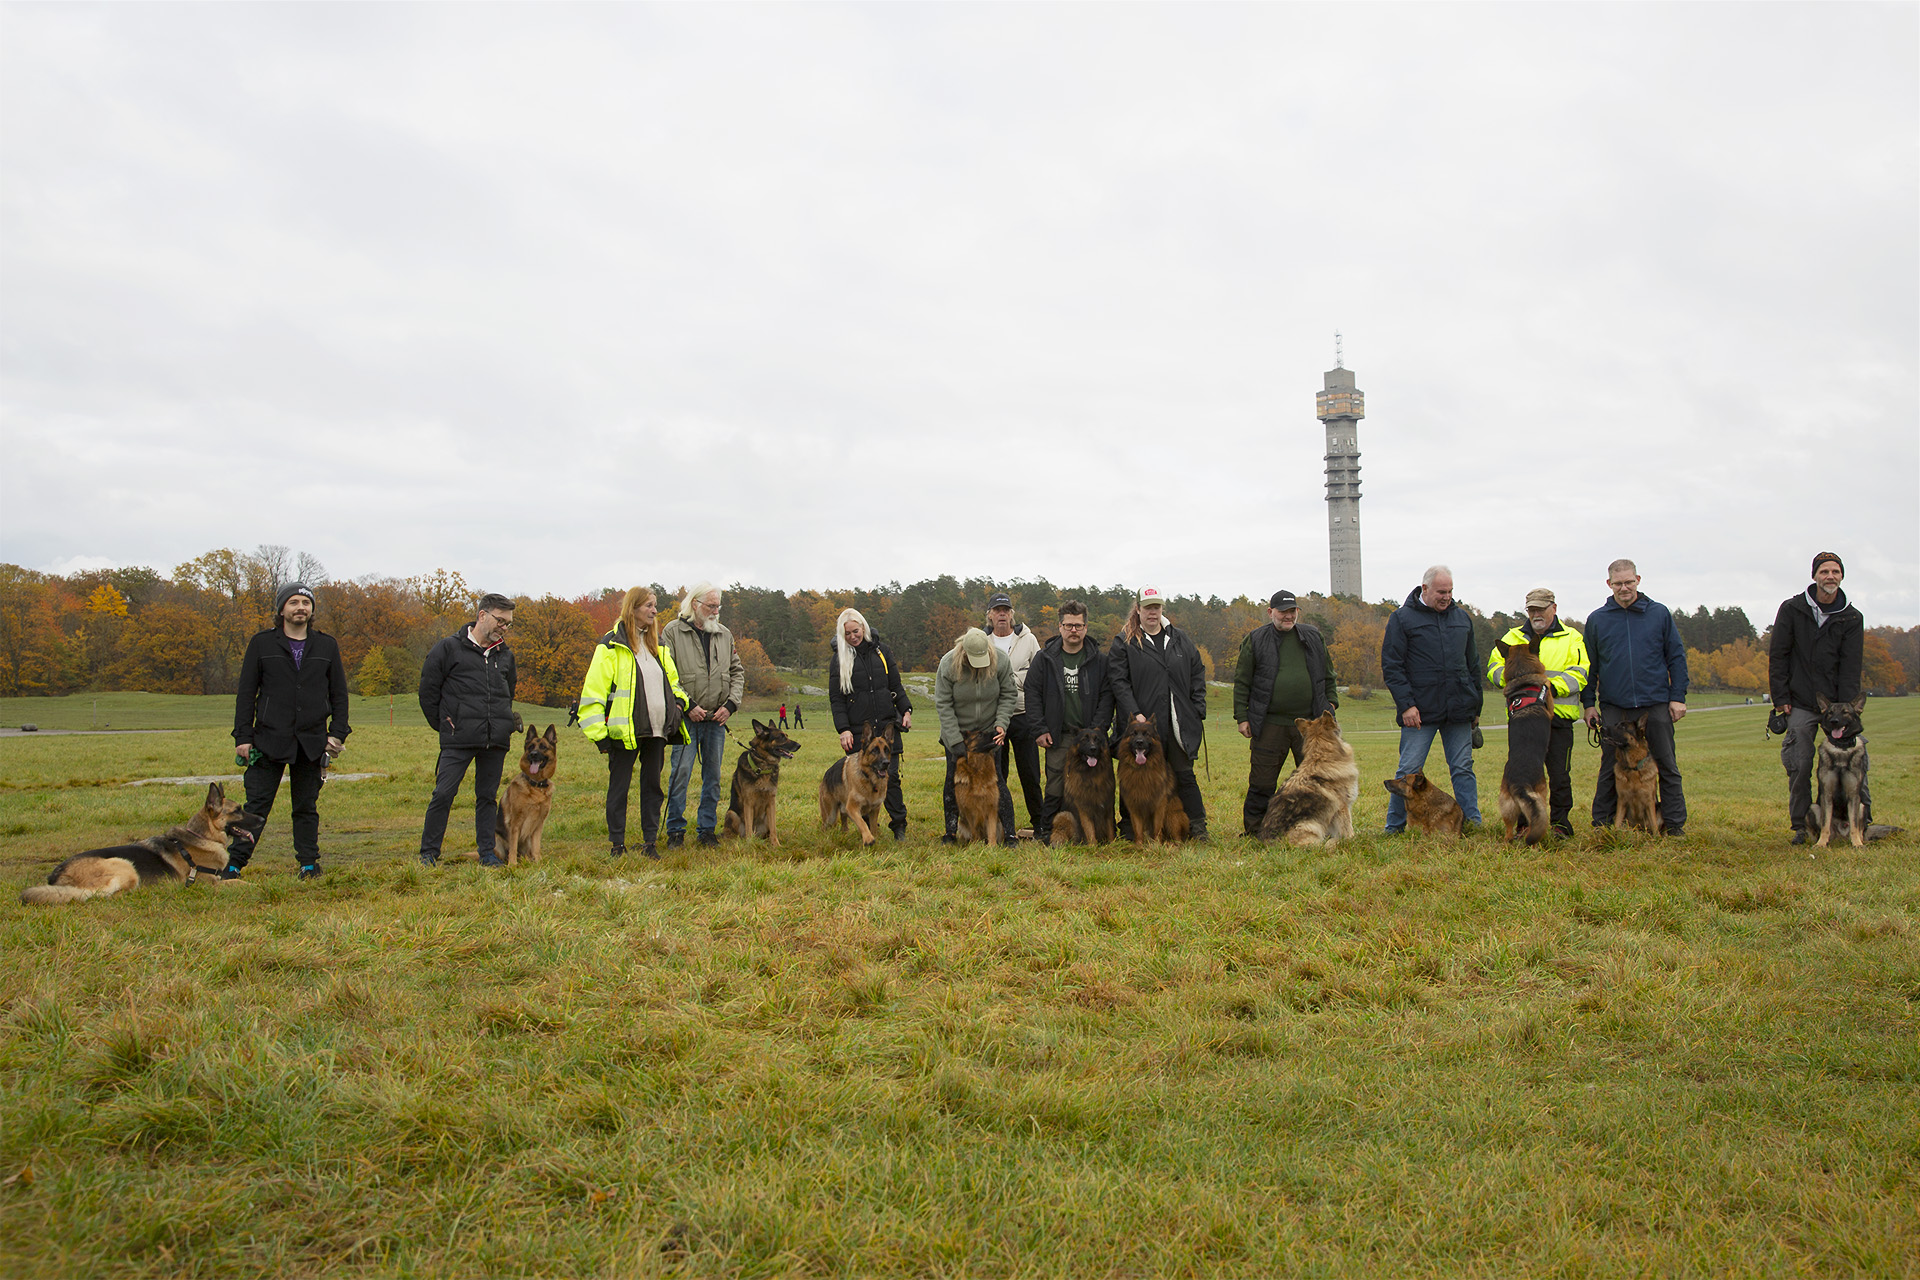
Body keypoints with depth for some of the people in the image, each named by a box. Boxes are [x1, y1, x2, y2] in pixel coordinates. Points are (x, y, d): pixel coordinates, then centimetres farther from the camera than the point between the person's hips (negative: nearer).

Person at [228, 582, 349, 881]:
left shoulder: (326, 646, 10)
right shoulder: (262, 644, 5)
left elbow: (339, 694, 12)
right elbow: (246, 693, 5)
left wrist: (337, 733, 2)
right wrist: (243, 737, -2)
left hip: (312, 742, 2)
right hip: (270, 740, -1)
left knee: (307, 807, 8)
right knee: (256, 806, -3)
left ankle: (309, 865, 15)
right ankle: (233, 864, 2)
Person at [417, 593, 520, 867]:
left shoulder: (505, 655, 15)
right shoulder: (450, 648, -1)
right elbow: (428, 689, 3)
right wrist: (442, 723, 2)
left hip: (496, 741, 4)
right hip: (458, 740, -4)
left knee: (488, 795, 9)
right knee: (444, 793, -5)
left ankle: (487, 852, 16)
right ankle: (429, 852, 6)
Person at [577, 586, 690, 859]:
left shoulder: (658, 645, 15)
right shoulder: (612, 645, -5)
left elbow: (672, 679, 27)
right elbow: (594, 689, -8)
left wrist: (678, 701, 5)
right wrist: (598, 732, -13)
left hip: (657, 729, 6)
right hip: (624, 731, -6)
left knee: (652, 784, 10)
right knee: (619, 785, 4)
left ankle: (651, 841, 18)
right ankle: (616, 844, 12)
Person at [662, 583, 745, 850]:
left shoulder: (724, 634, 11)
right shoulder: (673, 632, -2)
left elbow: (737, 671, 15)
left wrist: (731, 704, 0)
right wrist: (687, 706, -13)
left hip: (717, 718, 4)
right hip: (687, 718, -4)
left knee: (713, 775, 8)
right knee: (680, 773, -5)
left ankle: (707, 829, 17)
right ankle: (675, 830, 6)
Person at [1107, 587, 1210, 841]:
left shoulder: (1179, 638, 14)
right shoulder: (1124, 643, 2)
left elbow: (1197, 674, 15)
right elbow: (1118, 681, -5)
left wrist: (1198, 711, 5)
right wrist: (1133, 713, -15)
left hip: (1179, 724, 3)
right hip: (1143, 724, -3)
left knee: (1184, 774, 3)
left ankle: (1198, 828, 10)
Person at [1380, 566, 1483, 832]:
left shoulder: (1461, 618, 15)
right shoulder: (1402, 618, 0)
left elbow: (1472, 665, 22)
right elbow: (1391, 666, -4)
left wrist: (1476, 705, 18)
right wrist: (1406, 704, -12)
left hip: (1458, 710, 4)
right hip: (1420, 711, -4)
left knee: (1463, 768, 5)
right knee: (1408, 770, -1)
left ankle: (1473, 823, 10)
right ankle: (1394, 827, 8)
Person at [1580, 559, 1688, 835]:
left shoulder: (1659, 613, 6)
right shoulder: (1596, 619, 8)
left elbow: (1676, 657, 7)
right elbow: (1589, 665, 11)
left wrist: (1678, 696, 1)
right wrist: (1588, 703, 6)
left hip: (1656, 705, 0)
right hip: (1614, 706, 0)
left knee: (1666, 766, 4)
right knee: (1610, 768, 4)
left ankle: (1674, 823, 11)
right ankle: (1602, 824, 12)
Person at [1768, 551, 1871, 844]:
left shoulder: (1852, 618, 3)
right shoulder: (1792, 609, 1)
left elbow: (1851, 667, -2)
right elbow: (1777, 655, 2)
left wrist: (1847, 708, -11)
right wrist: (1780, 698, -3)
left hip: (1837, 702, 1)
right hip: (1801, 704, -1)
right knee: (1799, 767, -2)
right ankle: (1800, 826, 9)